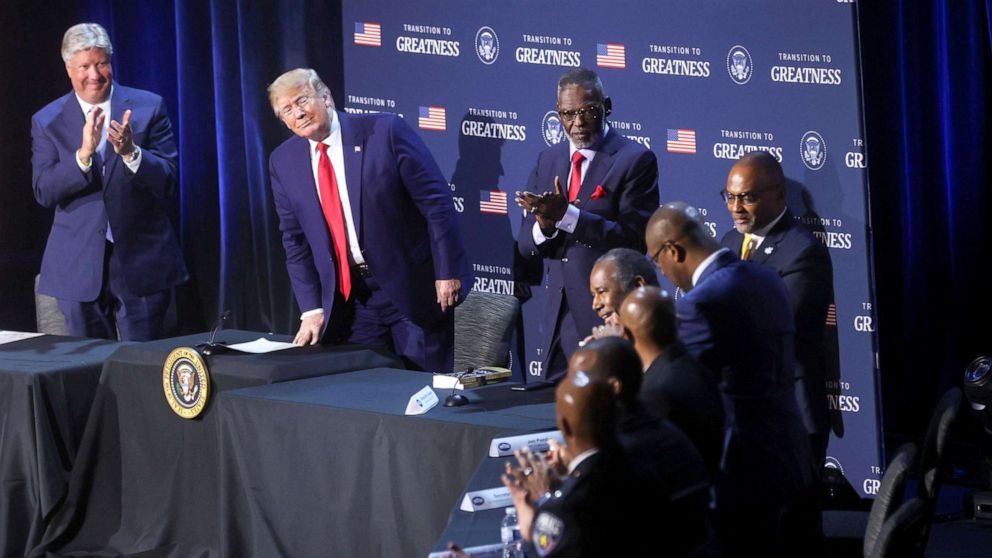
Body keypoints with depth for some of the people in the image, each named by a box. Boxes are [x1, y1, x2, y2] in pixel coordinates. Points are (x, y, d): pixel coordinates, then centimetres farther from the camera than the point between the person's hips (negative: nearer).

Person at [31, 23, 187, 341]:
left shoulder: (148, 108, 0)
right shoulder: (47, 122, 3)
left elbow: (168, 181, -5)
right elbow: (44, 192, -6)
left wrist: (130, 152, -23)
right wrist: (83, 154, -22)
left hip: (142, 261, -1)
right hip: (80, 265, 1)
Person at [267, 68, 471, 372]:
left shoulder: (386, 132, -11)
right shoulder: (283, 162, 4)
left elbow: (436, 202, -10)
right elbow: (295, 242, 9)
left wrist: (448, 272, -13)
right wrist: (312, 309, 1)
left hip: (414, 289, -4)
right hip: (348, 298, 4)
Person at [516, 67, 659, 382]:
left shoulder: (635, 160, -6)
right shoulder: (548, 161, 12)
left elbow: (635, 239, -16)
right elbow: (526, 246, 11)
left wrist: (567, 215, -23)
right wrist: (544, 226, -13)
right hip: (559, 317, 6)